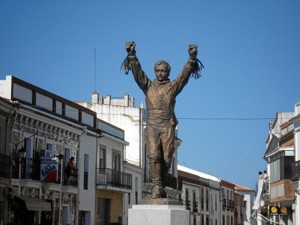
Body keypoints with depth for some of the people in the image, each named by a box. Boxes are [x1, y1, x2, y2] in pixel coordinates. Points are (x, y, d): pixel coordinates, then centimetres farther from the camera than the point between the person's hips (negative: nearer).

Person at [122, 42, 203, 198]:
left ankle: (161, 187, 6)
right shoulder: (148, 86, 15)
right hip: (152, 126, 0)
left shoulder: (173, 86, 13)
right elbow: (137, 72, 3)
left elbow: (185, 74, 1)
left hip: (168, 126, 0)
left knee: (166, 158, -3)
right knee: (153, 156, -14)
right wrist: (131, 55, -11)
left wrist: (192, 58, -14)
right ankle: (157, 186, -17)